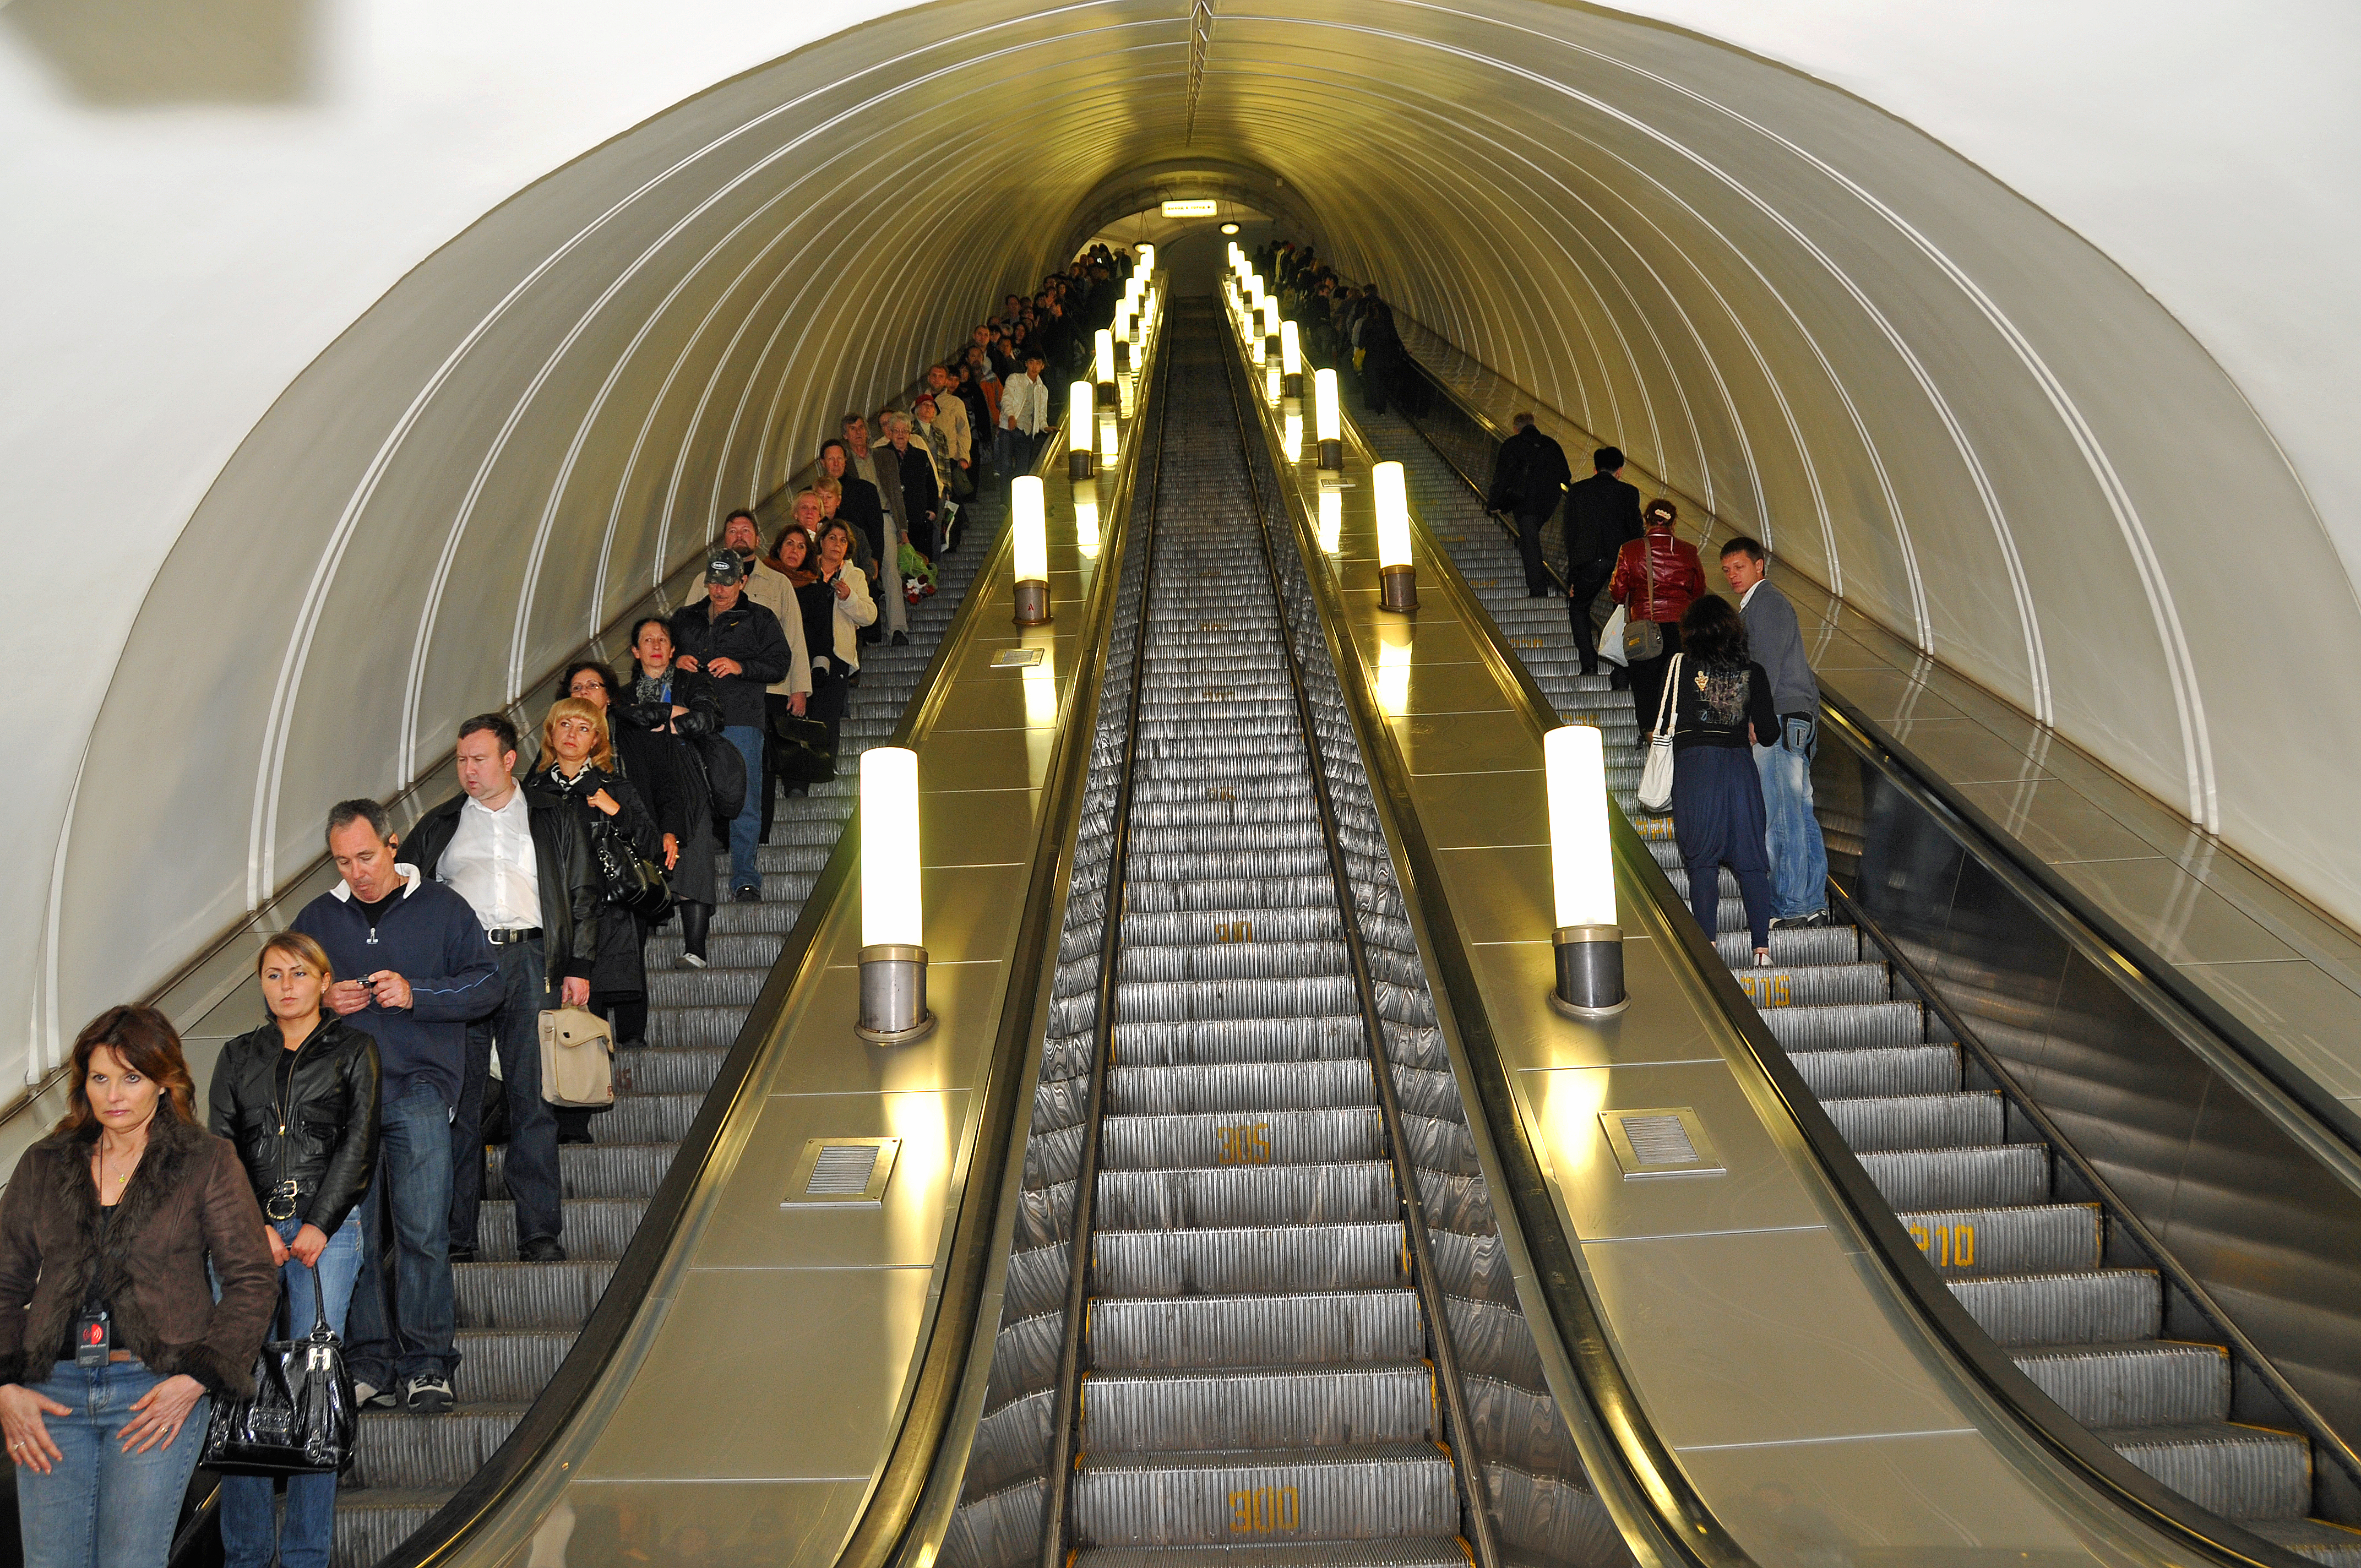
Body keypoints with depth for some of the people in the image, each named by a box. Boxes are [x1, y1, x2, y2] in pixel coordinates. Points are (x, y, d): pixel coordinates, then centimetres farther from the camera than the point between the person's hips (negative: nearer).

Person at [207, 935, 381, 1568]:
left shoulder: (354, 1050, 7)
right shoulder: (238, 1056, 15)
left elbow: (358, 1143, 0)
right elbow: (219, 1146, 7)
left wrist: (318, 1226, -9)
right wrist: (255, 1227, -6)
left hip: (327, 1226, -2)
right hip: (246, 1225, 2)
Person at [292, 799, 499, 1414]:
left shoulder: (443, 909, 7)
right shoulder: (317, 918, 16)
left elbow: (487, 984, 3)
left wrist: (415, 994, -11)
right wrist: (324, 1001, 0)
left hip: (418, 1090, -3)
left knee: (423, 1230, -8)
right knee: (350, 1231, 1)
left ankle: (427, 1366, -2)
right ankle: (369, 1364, 8)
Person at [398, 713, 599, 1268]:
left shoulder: (555, 824, 14)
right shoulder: (437, 828, 18)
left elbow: (585, 898, 12)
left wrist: (579, 967, 2)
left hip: (530, 961, -1)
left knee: (533, 1100, -2)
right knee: (457, 1102, 0)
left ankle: (541, 1233, 1)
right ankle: (455, 1237, 6)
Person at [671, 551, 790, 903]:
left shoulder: (759, 619, 10)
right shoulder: (686, 618, 20)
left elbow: (778, 663, 2)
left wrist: (739, 666, -13)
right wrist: (677, 661, 3)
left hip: (740, 720, -3)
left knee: (743, 802, -7)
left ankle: (745, 879, -1)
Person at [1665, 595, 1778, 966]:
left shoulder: (1681, 667, -2)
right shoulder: (1753, 672, 3)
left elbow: (1666, 724, 0)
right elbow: (1768, 729, 2)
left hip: (1693, 766, -2)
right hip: (1739, 766, 2)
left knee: (1702, 860, 3)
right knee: (1750, 859, 8)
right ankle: (1762, 946, 4)